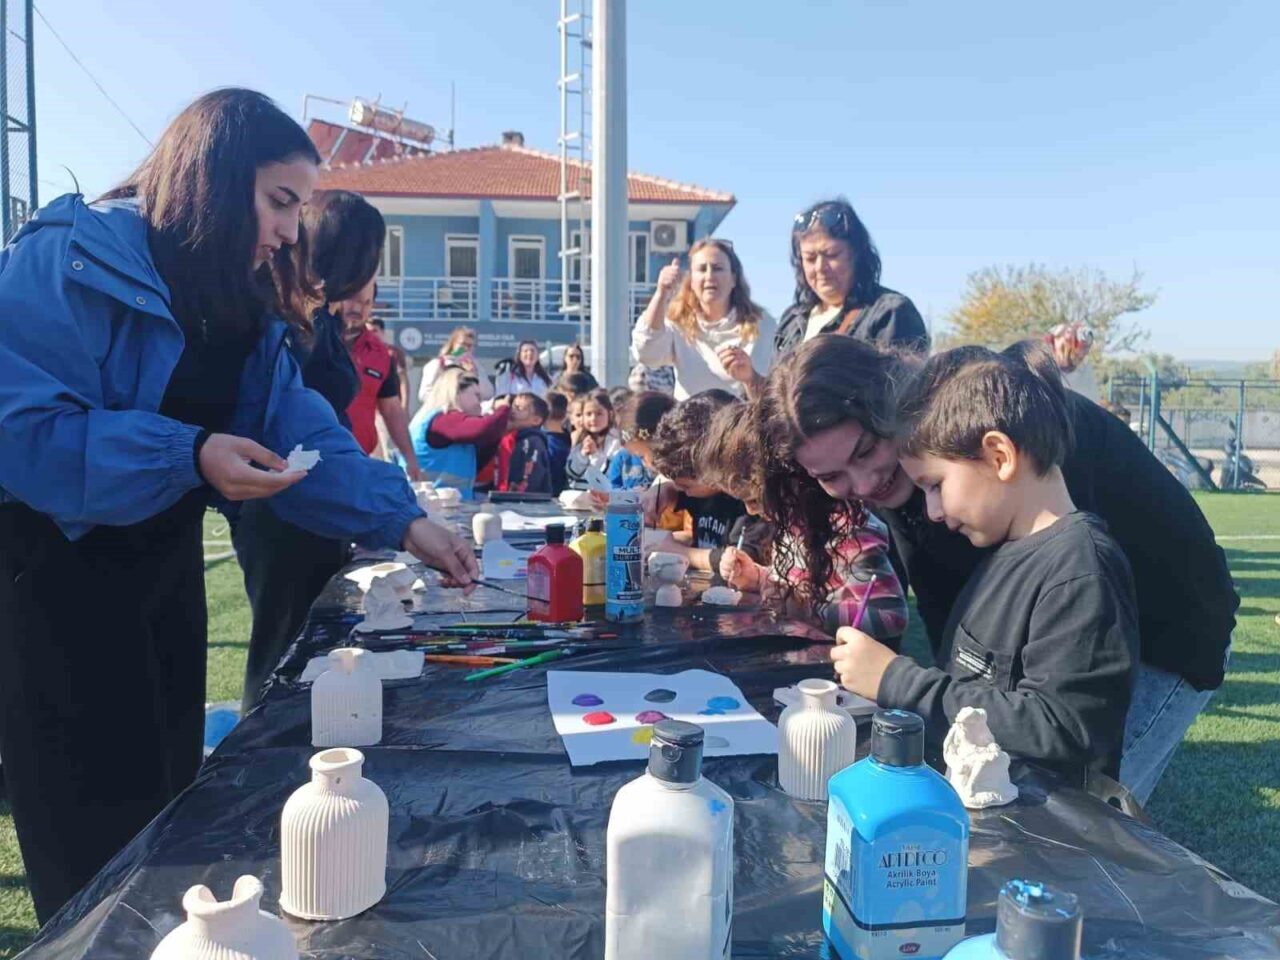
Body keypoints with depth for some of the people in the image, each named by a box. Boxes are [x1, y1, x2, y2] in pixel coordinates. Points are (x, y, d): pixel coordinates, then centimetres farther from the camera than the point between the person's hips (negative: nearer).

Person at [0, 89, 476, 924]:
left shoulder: (242, 300, 4)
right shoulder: (73, 259, -20)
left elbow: (299, 428, -2)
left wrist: (400, 519, -13)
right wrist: (186, 455, -32)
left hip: (163, 564, 8)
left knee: (170, 788, 19)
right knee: (95, 828, 4)